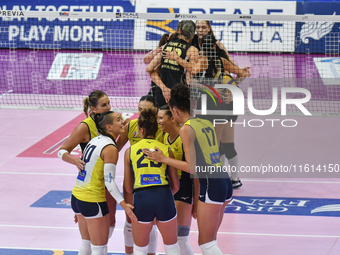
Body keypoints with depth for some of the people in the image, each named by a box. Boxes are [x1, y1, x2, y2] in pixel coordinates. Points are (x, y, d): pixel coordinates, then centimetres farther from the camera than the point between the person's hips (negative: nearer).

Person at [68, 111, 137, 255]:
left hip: (77, 196, 9)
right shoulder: (110, 149, -15)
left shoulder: (95, 141, 10)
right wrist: (123, 204, -25)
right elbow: (109, 181, -21)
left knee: (86, 243, 20)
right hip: (93, 201, -9)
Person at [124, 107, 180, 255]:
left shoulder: (130, 151, 10)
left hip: (141, 199, 0)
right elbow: (175, 186, 12)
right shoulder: (166, 150, 10)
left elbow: (128, 188, 13)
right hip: (164, 197, 0)